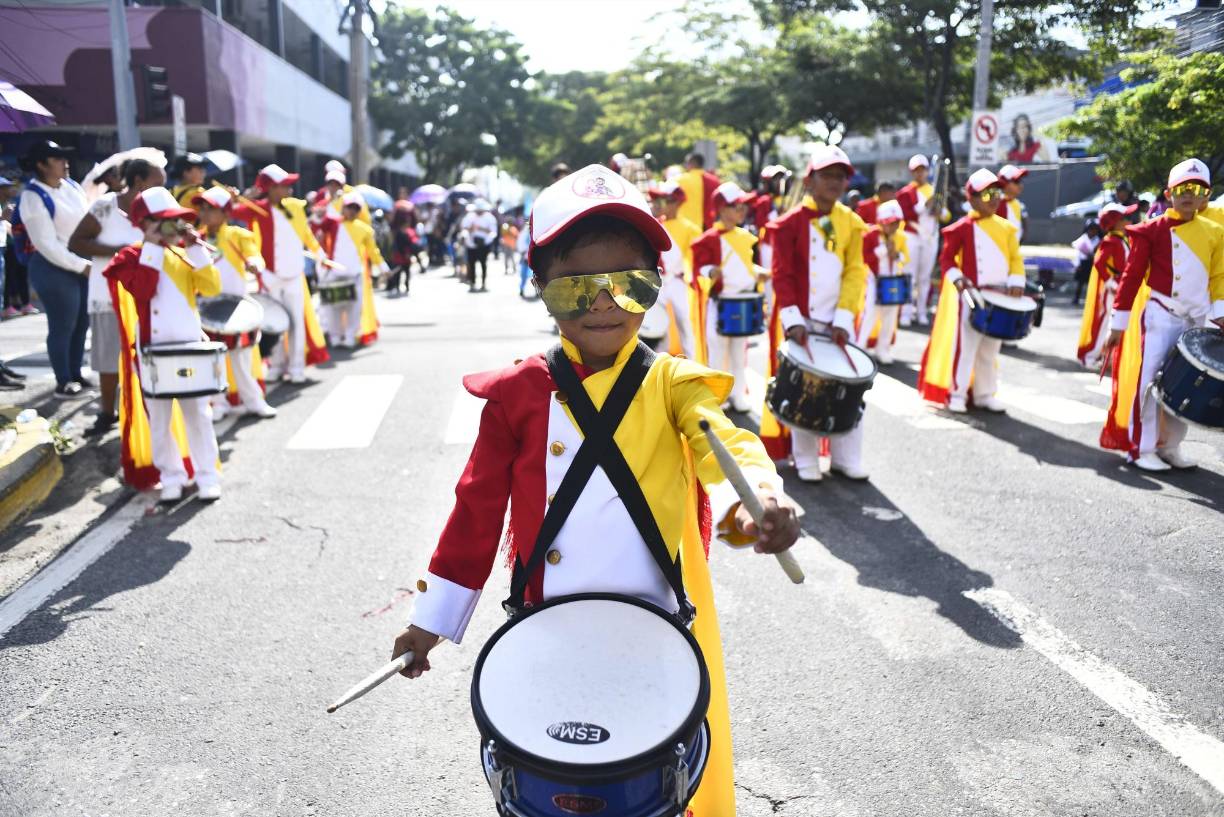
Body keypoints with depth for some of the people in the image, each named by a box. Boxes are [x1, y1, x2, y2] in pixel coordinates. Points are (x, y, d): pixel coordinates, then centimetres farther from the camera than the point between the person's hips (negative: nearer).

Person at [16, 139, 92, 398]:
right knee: (62, 327, 0)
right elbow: (47, 245, -18)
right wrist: (80, 266, -17)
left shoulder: (71, 185, 7)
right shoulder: (33, 198, -15)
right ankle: (63, 382, 12)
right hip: (55, 268, -8)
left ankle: (76, 375, 29)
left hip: (84, 262, 8)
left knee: (82, 322, 15)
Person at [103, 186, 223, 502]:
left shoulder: (184, 253, 8)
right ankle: (171, 476, 18)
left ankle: (207, 474, 12)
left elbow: (212, 287, -4)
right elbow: (142, 290, -19)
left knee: (198, 414, 5)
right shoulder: (132, 256, 0)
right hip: (153, 351, -2)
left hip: (190, 347, 2)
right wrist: (153, 248, -14)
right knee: (159, 418, 7)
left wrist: (196, 249, -11)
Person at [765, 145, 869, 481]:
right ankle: (805, 460, 16)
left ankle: (846, 459, 18)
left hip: (839, 321, 4)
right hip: (803, 321, -3)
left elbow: (855, 273, 1)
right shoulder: (790, 223, -5)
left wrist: (844, 320, -9)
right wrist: (793, 320, -18)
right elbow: (782, 275, -9)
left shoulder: (851, 223, 5)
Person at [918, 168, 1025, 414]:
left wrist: (1016, 282, -6)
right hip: (971, 296, -5)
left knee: (990, 349, 13)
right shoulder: (963, 228, -6)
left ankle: (985, 394, 22)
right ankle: (956, 394, 5)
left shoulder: (1006, 228, 8)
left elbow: (1015, 258, 9)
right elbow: (946, 258, -4)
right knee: (965, 346, -4)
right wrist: (957, 279, -20)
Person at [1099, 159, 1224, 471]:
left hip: (1197, 322, 5)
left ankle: (1170, 446, 22)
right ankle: (1141, 449, 3)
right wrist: (1118, 325, -8)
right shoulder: (1153, 231, -5)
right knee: (1151, 381, -6)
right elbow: (1131, 276, -6)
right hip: (1161, 317, -5)